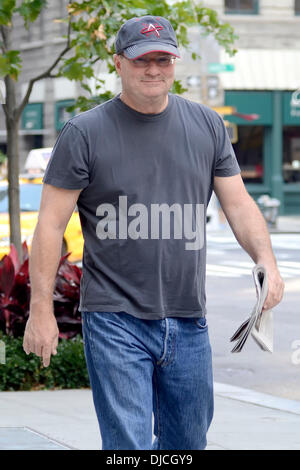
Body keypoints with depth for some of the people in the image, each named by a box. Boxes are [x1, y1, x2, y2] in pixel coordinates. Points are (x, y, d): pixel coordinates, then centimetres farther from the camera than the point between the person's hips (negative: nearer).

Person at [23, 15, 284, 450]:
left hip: (188, 323, 4)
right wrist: (41, 310, -8)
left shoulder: (207, 126, 8)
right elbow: (51, 223, -4)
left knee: (188, 442, 13)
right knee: (129, 445, -10)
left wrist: (266, 261, -8)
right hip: (115, 321, -4)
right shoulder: (85, 133, -4)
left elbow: (239, 204, 11)